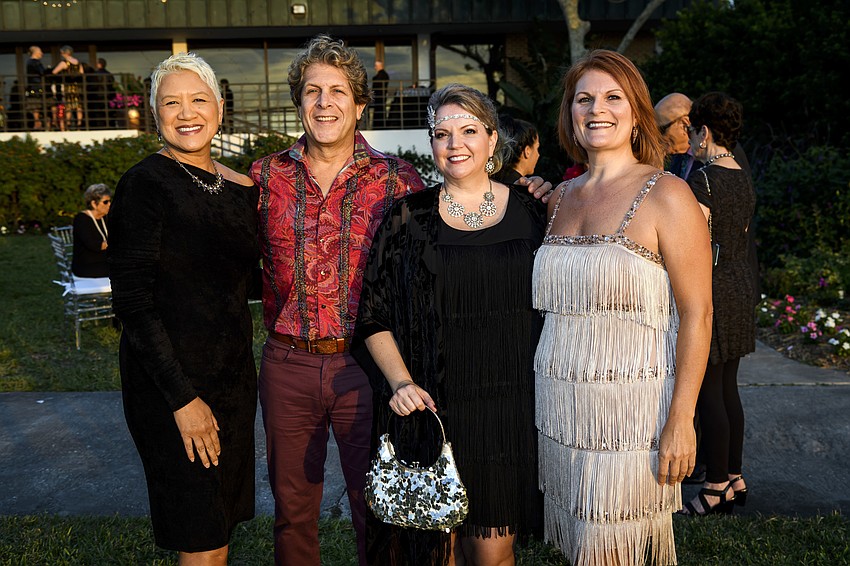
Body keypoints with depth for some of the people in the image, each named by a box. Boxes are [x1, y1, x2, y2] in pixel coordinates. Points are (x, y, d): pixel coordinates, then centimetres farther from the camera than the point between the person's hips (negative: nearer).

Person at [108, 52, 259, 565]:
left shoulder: (240, 187, 7)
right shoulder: (144, 185, -12)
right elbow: (133, 301, -16)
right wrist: (183, 398, -17)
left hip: (234, 374, 6)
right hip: (170, 384, -6)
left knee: (225, 520, 17)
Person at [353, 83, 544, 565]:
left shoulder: (529, 212, 4)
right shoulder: (410, 216, 0)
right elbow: (375, 316, 1)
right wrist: (400, 382, -13)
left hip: (511, 406, 1)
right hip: (433, 410, -1)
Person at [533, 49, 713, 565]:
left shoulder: (666, 194, -8)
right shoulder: (562, 197, 11)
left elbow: (697, 312, -12)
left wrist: (681, 418, -16)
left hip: (631, 406, -5)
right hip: (561, 407, 6)